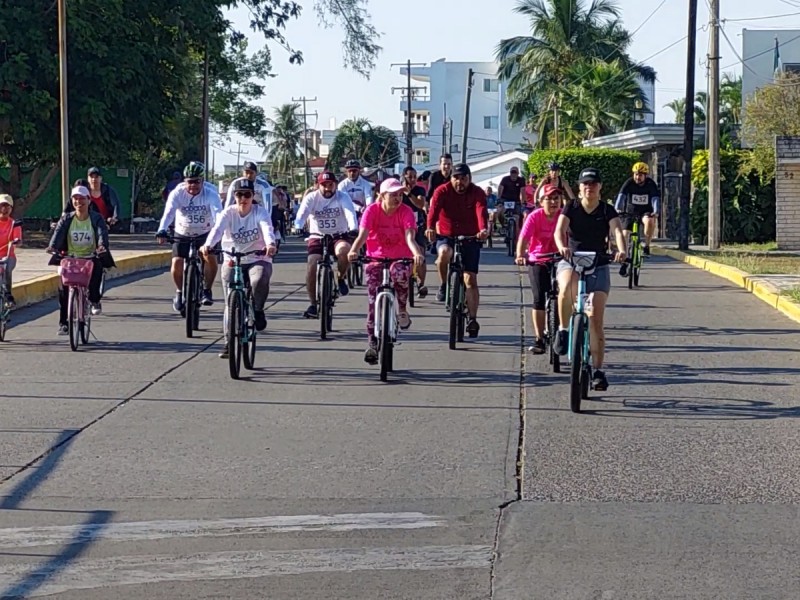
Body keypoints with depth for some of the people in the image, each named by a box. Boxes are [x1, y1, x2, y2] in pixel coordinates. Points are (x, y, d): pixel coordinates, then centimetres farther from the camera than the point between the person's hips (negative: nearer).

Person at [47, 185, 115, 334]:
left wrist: (102, 245, -41)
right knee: (63, 287, -18)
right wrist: (52, 246, -34)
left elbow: (102, 233, -18)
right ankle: (63, 322, -7)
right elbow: (58, 232, -12)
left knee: (97, 266, -35)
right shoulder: (66, 219, 4)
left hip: (91, 256, -1)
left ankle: (94, 300, -11)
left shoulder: (96, 218, 0)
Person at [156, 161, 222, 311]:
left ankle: (207, 290, -1)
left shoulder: (210, 193, -20)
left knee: (211, 257, -24)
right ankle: (180, 292, 12)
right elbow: (169, 212, -32)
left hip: (205, 234, -1)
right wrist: (162, 230, -49)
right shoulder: (177, 193, -19)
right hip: (183, 234, 1)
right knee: (177, 264, -16)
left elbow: (217, 212, -35)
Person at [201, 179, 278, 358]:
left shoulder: (260, 212, -6)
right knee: (231, 303, -3)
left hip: (258, 260, -2)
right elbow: (217, 229, -23)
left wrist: (270, 244, -50)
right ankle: (229, 342, 9)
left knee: (260, 281, -35)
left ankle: (258, 310, -5)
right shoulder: (228, 213, -4)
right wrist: (208, 245, -44)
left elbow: (267, 228, -27)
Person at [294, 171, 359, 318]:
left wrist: (354, 229, -45)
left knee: (343, 250, -36)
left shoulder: (343, 197, -9)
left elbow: (350, 213, -25)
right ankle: (313, 304, -4)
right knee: (312, 267, -18)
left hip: (339, 236, -1)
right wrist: (297, 228, -42)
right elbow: (302, 214, -21)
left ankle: (340, 278, -5)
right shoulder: (311, 198, -6)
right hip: (317, 237, 1)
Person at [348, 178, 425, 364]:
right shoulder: (372, 211, -9)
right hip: (375, 258, 1)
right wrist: (354, 251, -42)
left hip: (400, 258, -1)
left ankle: (403, 310, -10)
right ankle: (373, 343, -1)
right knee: (373, 300, -10)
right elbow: (363, 234, -21)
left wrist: (417, 253, -42)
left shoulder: (406, 212, -9)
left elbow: (410, 237, -22)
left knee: (400, 273, -36)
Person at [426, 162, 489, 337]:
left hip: (470, 238, 0)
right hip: (446, 237, 0)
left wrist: (484, 229, -47)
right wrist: (430, 228, -46)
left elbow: (482, 212, -26)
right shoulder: (442, 191, -9)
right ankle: (444, 285, -10)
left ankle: (472, 319, 3)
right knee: (444, 253, -36)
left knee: (470, 280, -4)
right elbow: (434, 209, -25)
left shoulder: (477, 193, -8)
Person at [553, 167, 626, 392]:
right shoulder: (571, 208, 0)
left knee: (595, 320, -7)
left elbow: (617, 231, -17)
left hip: (598, 267, 1)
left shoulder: (607, 211, 0)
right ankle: (563, 330, -17)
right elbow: (559, 230, -16)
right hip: (571, 263, -1)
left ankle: (598, 371, 0)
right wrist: (562, 247, -39)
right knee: (567, 287, -39)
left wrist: (621, 250, -39)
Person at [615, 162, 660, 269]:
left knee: (650, 221, -35)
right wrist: (618, 209, -44)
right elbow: (621, 196, -26)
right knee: (625, 234, -12)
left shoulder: (651, 184, -13)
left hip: (646, 212, -1)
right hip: (630, 212, 1)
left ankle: (646, 245, -16)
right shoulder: (629, 183, -14)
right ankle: (624, 261, -1)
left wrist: (655, 211, -43)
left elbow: (655, 198, -25)